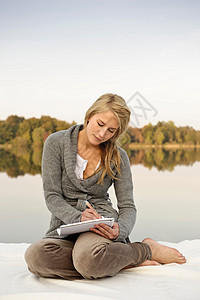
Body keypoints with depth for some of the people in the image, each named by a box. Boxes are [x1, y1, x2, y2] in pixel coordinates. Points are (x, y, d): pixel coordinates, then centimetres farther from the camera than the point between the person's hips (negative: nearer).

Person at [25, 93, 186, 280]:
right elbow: (52, 196, -3)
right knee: (35, 256, -34)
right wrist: (78, 218, -22)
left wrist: (120, 230, -19)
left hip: (102, 221, -1)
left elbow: (128, 206, 4)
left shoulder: (118, 157, 4)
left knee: (88, 259, -39)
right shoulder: (56, 143, 0)